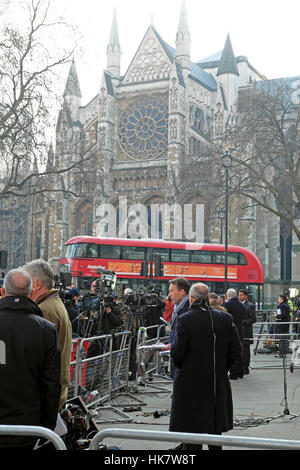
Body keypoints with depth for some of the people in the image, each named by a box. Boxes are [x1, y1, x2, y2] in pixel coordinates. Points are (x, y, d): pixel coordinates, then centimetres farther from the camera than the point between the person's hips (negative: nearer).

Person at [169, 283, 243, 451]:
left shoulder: (184, 320, -14)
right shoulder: (225, 318, -1)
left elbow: (177, 353, -15)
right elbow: (236, 351, 1)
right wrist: (221, 367, 13)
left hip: (191, 385, -4)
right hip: (218, 385, 5)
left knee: (192, 433, 5)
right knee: (215, 432, 18)